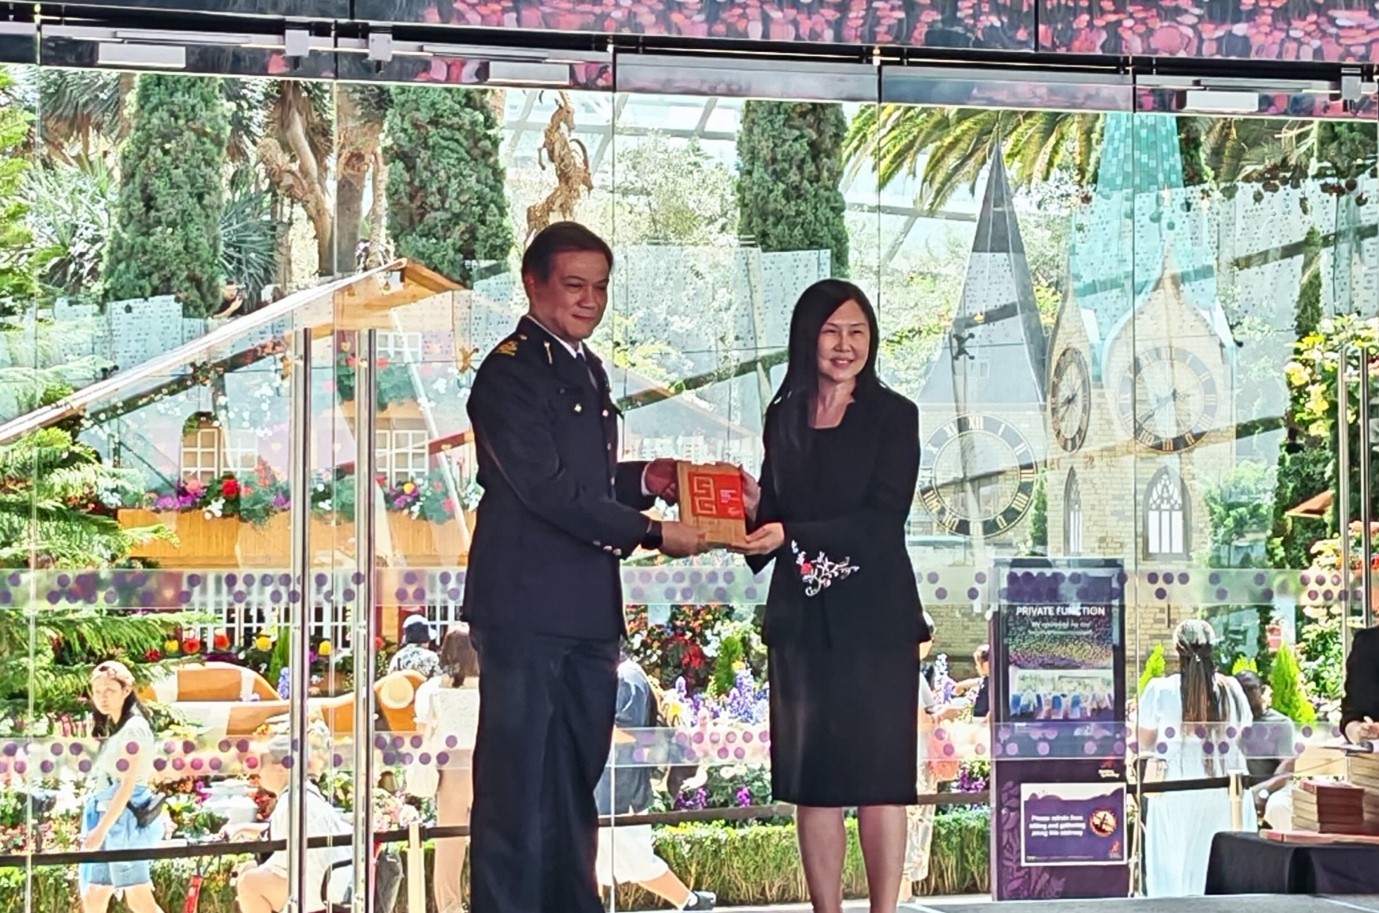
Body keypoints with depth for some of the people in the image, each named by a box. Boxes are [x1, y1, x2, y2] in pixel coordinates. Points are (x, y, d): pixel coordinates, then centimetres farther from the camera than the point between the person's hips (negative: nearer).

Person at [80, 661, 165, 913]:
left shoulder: (134, 729, -9)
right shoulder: (112, 730, 18)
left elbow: (128, 783, -16)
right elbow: (103, 781, 15)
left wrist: (101, 828, -20)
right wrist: (98, 828, 9)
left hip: (125, 819, -9)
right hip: (107, 819, 9)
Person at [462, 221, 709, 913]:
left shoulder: (587, 369, 18)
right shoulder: (511, 372, -11)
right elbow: (547, 489, -17)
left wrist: (643, 480, 5)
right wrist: (652, 533, -14)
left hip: (588, 612, 9)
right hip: (527, 610, -9)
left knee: (575, 784, 13)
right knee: (517, 784, -3)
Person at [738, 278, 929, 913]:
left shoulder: (892, 416, -2)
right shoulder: (784, 418, 10)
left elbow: (884, 519, -11)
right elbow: (773, 516, 15)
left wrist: (791, 534, -20)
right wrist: (751, 508, -8)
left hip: (874, 615, -4)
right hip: (801, 615, 4)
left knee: (878, 768, -2)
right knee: (810, 771, 4)